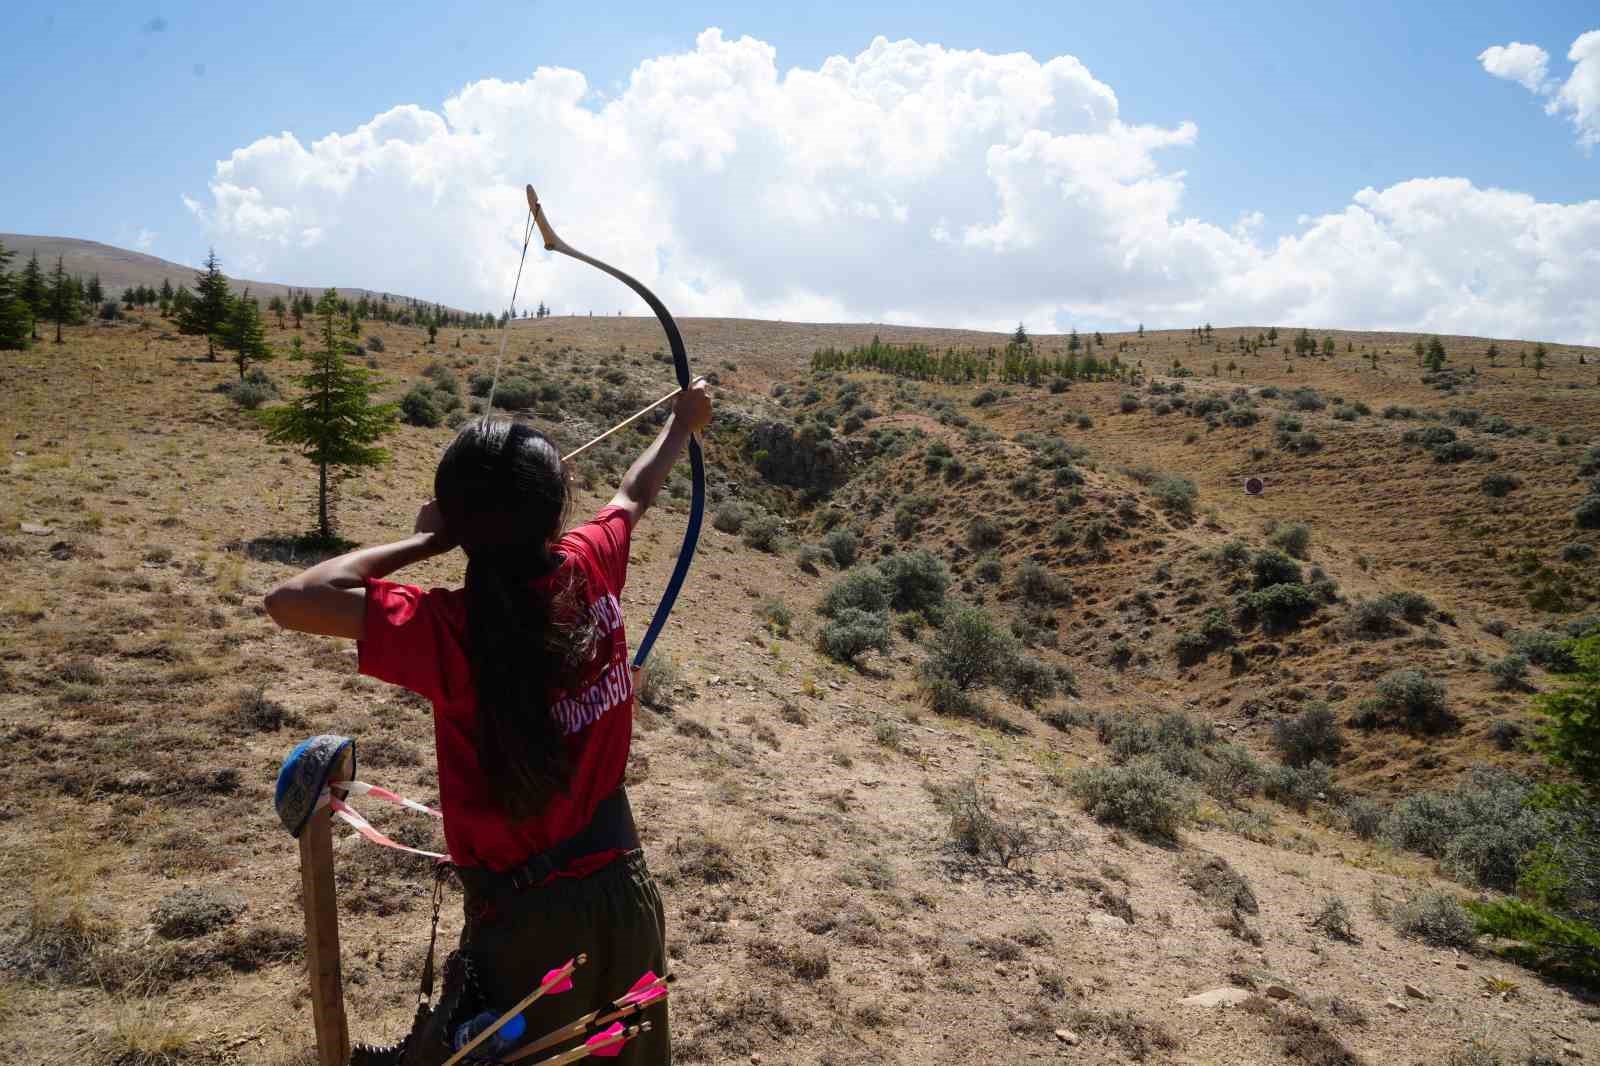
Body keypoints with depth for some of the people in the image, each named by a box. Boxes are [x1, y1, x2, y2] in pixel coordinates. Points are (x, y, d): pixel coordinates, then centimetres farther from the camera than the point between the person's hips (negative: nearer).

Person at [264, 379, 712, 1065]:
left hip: (525, 920, -5)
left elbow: (290, 601, -23)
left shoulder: (450, 631, -23)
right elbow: (635, 494, 11)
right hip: (623, 887, 5)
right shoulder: (593, 567, -9)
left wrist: (425, 541, -14)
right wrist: (683, 423, 30)